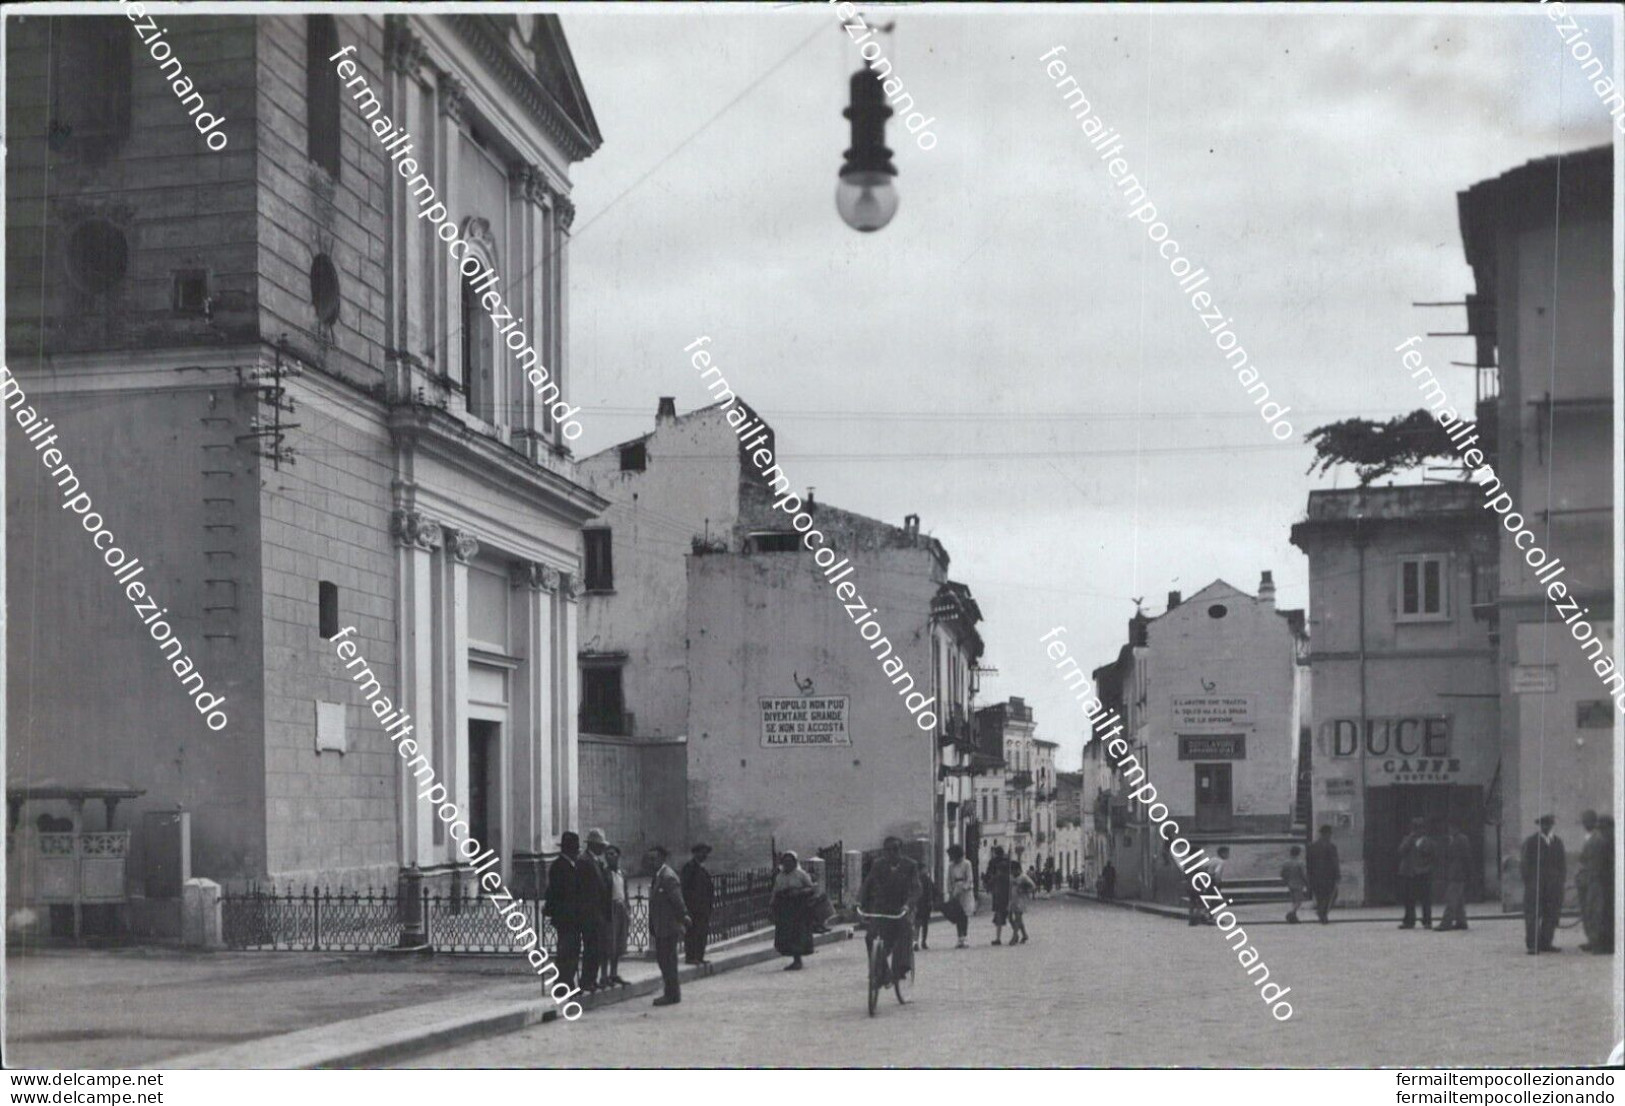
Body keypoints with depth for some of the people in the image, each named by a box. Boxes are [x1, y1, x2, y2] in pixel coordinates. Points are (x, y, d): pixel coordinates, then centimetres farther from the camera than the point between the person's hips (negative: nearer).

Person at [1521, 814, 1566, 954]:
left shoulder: (1558, 841, 15)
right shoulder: (1530, 841, 2)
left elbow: (1561, 864, 17)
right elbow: (1525, 863, -1)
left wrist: (1561, 882, 8)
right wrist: (1527, 883, -9)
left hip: (1554, 884, 5)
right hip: (1535, 884, -4)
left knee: (1551, 914, 4)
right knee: (1533, 915, -7)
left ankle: (1545, 943, 11)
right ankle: (1532, 945, -7)